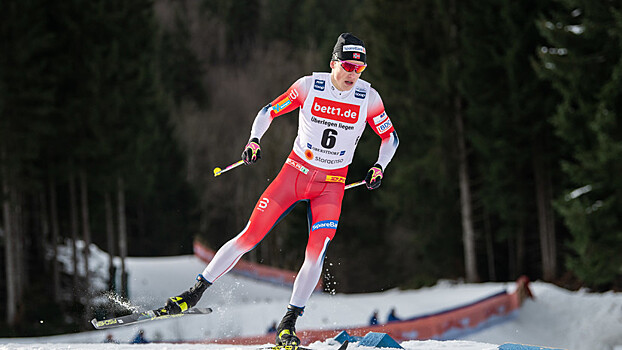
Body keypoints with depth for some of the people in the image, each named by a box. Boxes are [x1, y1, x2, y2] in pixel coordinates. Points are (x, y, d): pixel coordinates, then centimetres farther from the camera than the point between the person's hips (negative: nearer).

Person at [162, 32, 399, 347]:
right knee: (250, 236, -6)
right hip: (295, 171, -1)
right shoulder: (309, 86, -10)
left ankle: (288, 324, -5)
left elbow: (390, 137, 5)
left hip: (330, 185, 1)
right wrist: (254, 139, -17)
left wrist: (379, 167, -12)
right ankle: (195, 292, 5)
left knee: (316, 252, -17)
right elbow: (269, 111, 0)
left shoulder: (368, 97, -7)